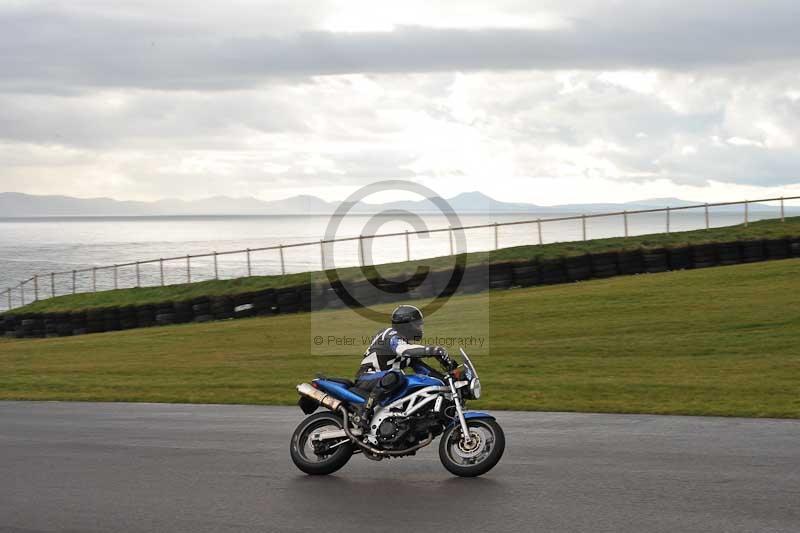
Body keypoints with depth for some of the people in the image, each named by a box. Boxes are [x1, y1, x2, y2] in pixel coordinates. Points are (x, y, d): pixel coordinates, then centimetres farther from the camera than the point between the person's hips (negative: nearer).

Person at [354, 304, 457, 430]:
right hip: (366, 379, -10)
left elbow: (418, 365, 15)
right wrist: (437, 351, -43)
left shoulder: (406, 341, 17)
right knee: (393, 376, -41)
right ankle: (365, 411, -35)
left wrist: (443, 378, 2)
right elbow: (405, 350, -37)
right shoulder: (392, 336, -15)